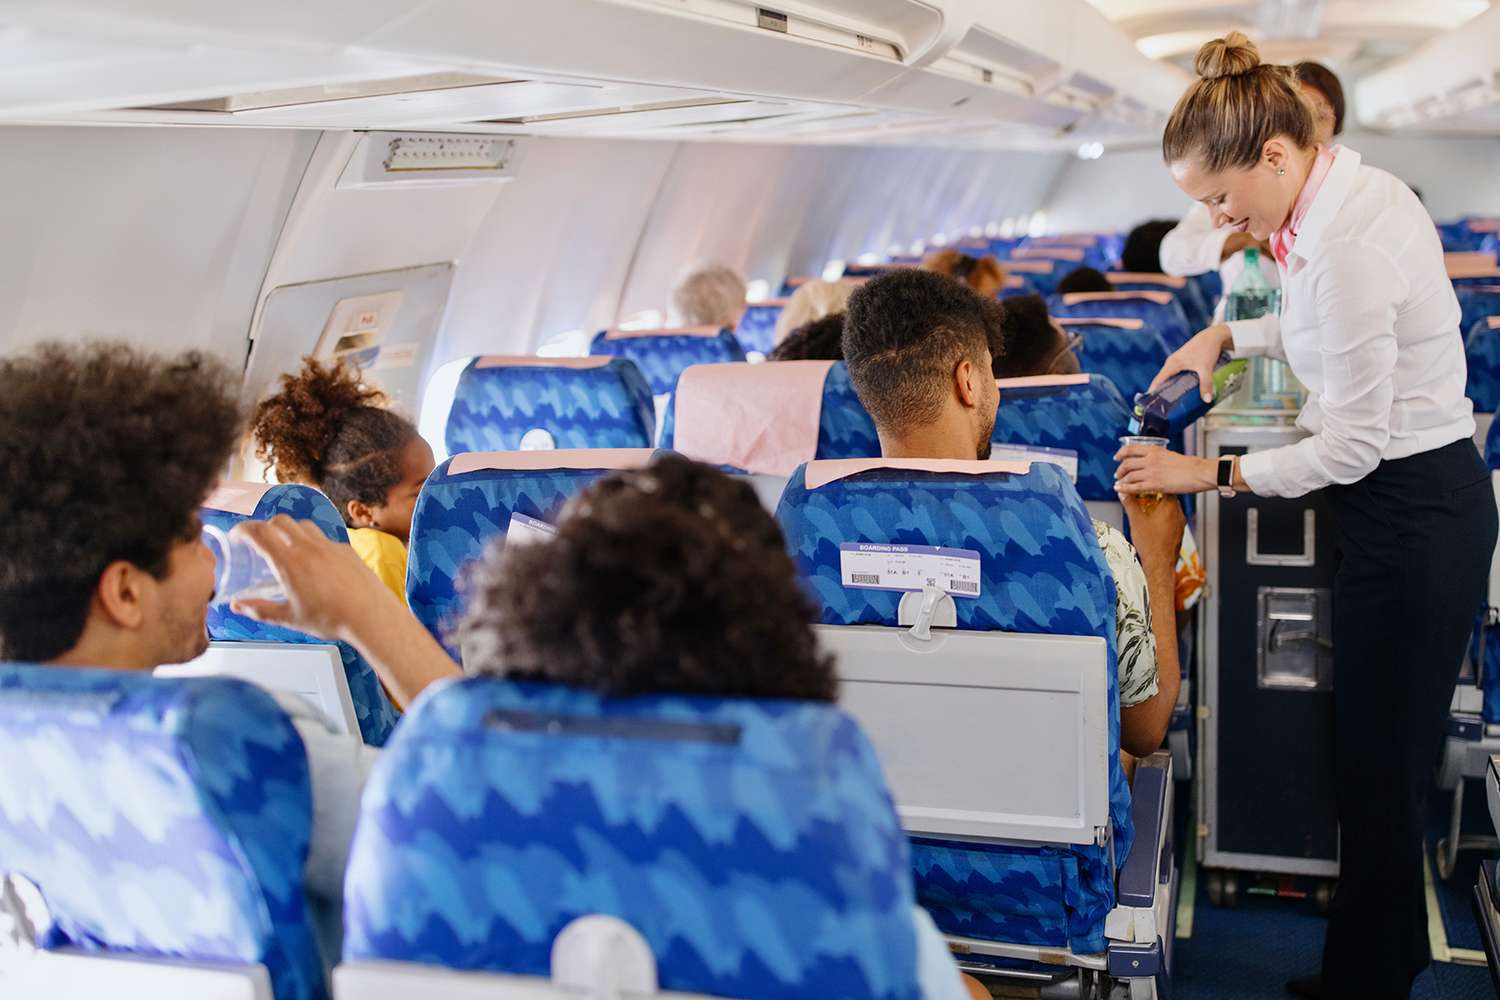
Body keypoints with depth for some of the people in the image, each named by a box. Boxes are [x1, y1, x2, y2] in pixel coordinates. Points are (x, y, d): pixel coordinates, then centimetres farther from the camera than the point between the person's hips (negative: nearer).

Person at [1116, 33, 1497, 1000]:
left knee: (1379, 771, 3)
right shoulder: (1359, 187, 4)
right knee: (1389, 752, 20)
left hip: (1410, 515, -10)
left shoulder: (1346, 245, -27)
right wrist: (1229, 334, 12)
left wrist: (1208, 475, -14)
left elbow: (1352, 446, -22)